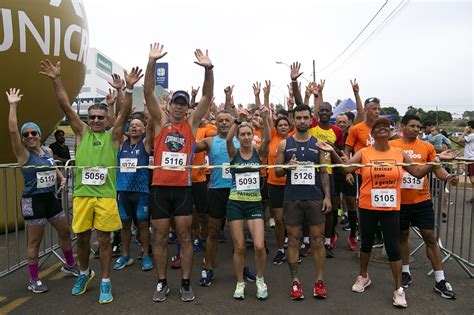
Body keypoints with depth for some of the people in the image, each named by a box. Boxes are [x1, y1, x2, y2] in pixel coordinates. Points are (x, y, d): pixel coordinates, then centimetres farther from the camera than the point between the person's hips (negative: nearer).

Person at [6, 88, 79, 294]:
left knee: (65, 232, 15)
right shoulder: (23, 154, -10)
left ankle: (70, 265, 35)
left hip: (51, 198, 6)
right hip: (33, 201, -6)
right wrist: (13, 106, -26)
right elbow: (12, 130, -26)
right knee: (35, 242, 2)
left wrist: (62, 178, 7)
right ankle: (33, 280, 17)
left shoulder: (48, 150, 6)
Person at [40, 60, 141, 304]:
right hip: (82, 194, 2)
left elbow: (125, 113, -8)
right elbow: (66, 107, 1)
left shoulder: (113, 136, 5)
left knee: (104, 240, 6)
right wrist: (56, 80, -8)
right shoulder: (81, 133, 9)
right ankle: (85, 273, 38)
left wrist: (129, 88, -21)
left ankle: (105, 282, 20)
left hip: (106, 195, -2)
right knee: (82, 238, 14)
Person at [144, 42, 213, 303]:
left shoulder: (192, 123, 6)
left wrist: (208, 69, -16)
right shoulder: (160, 121, 6)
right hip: (159, 187, 0)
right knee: (160, 237, 9)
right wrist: (152, 62, -16)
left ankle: (186, 283, 20)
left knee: (185, 236, 7)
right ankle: (162, 283, 24)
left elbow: (207, 96, -3)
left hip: (183, 188, 0)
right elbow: (148, 92, -4)